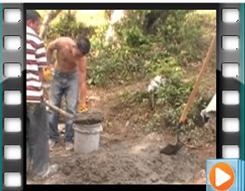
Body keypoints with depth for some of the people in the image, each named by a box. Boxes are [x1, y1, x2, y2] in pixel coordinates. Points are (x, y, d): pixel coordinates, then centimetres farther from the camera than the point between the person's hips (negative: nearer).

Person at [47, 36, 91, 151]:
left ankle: (69, 139, 5)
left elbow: (82, 83, -25)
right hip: (57, 76, 2)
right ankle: (52, 137, 17)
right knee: (53, 107, 4)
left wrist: (83, 103, -24)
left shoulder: (82, 59, -29)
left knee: (71, 108, -6)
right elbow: (50, 49, -4)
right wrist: (51, 65, -8)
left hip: (72, 77, -1)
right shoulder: (61, 43, -29)